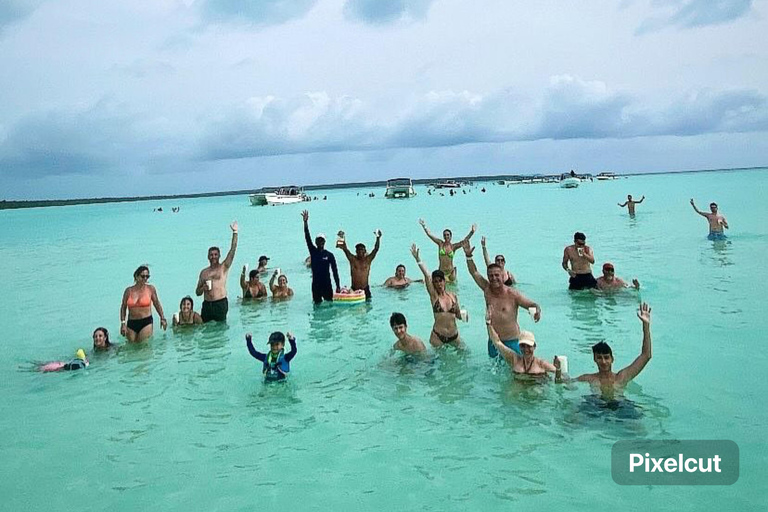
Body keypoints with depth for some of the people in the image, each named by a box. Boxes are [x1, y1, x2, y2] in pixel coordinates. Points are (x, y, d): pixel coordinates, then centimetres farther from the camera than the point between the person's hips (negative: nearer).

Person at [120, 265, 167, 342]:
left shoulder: (151, 289, 1)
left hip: (146, 322, -2)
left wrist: (162, 318, 10)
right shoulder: (129, 290, 3)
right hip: (131, 324, 2)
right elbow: (123, 307, 9)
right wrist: (123, 323, 2)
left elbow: (157, 303, 11)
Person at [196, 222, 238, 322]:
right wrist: (202, 288, -5)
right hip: (206, 305, 3)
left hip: (220, 304, -3)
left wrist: (235, 232, -11)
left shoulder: (223, 267, 6)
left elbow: (233, 250, -5)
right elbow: (197, 292, 18)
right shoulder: (204, 272, 15)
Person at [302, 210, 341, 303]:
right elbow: (308, 238, -7)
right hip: (316, 284, 1)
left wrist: (338, 286, -3)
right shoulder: (313, 251, 4)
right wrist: (306, 223, -19)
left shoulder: (329, 255, 1)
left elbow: (335, 270, 1)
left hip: (327, 284, -1)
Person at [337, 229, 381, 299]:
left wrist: (378, 238, -19)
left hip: (365, 289, 1)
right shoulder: (353, 259, 1)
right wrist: (342, 239, -26)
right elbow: (345, 249, -11)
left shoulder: (368, 259, 4)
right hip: (354, 289, -1)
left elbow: (376, 249, -5)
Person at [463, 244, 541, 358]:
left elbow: (533, 305, -11)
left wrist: (537, 311, -34)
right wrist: (468, 256, -1)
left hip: (511, 341, -5)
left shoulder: (513, 294, -13)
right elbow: (474, 272, 9)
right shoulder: (487, 289, 0)